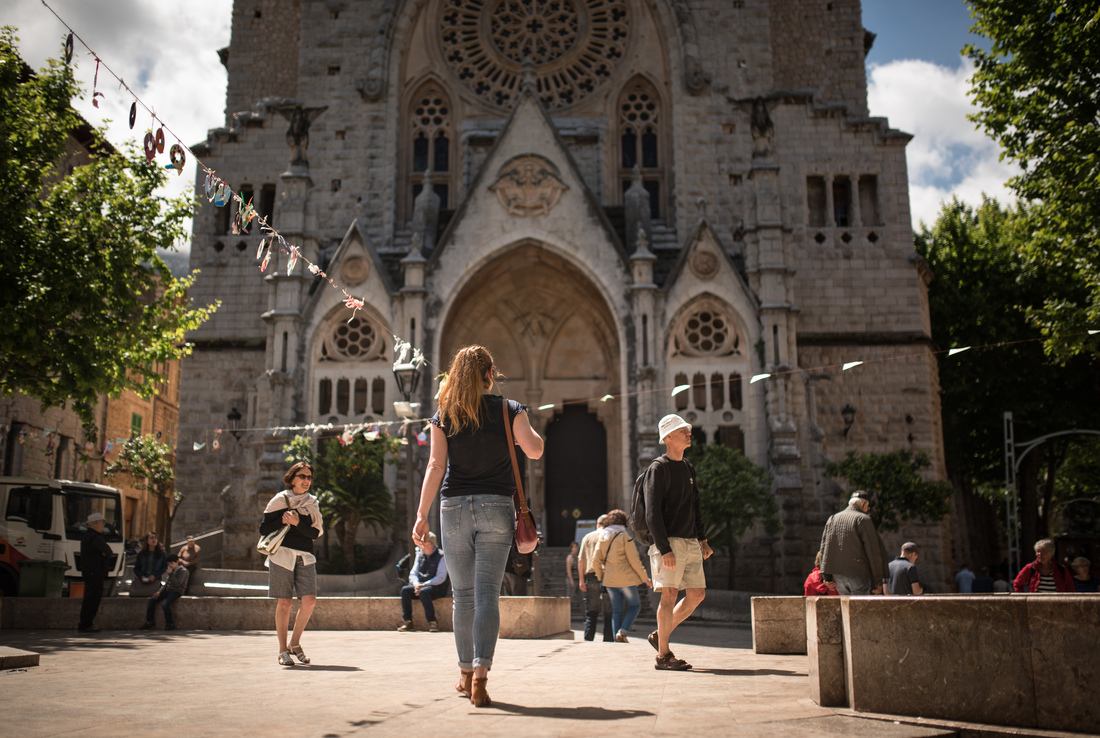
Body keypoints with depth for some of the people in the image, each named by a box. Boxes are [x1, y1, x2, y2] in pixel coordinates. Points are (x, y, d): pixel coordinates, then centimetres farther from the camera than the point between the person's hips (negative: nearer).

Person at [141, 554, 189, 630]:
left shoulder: (183, 571, -7)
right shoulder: (172, 571, 18)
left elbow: (177, 583, -18)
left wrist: (170, 574, -16)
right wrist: (160, 591, 9)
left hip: (177, 592, -8)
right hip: (168, 590, 8)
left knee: (164, 604, -31)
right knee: (151, 600, -9)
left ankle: (170, 624, -17)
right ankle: (150, 622, -3)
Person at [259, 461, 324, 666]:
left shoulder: (312, 503, 12)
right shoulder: (280, 500, 2)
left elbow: (316, 532, 4)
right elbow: (263, 529, 0)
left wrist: (297, 523, -11)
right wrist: (282, 521, -14)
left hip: (305, 557, 3)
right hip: (282, 555, -3)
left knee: (309, 600, -8)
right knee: (284, 603, -2)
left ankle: (295, 644, 11)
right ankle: (283, 650, 10)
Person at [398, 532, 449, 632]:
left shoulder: (441, 556, -8)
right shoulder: (420, 555, 12)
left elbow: (441, 578, -15)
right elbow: (413, 573, 10)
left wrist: (423, 585, -21)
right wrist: (416, 584, -13)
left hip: (437, 587, -6)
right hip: (420, 585, 6)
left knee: (424, 592, -36)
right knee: (405, 590, -19)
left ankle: (432, 623, -28)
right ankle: (407, 622, -16)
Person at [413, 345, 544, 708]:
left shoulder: (444, 415, 4)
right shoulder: (509, 409, 1)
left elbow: (436, 466, -3)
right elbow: (534, 451, -8)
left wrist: (422, 515, -4)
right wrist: (527, 426, 14)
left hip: (454, 508, 2)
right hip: (495, 507, -1)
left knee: (463, 594, 12)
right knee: (487, 593, -3)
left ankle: (466, 673, 23)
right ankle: (480, 672, -14)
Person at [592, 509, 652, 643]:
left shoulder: (603, 536, 9)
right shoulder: (624, 535, -7)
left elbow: (596, 561, 7)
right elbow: (634, 560, -10)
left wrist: (600, 578, 21)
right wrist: (645, 578, -3)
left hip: (609, 579, 5)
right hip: (625, 577, -5)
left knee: (617, 610, 12)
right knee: (635, 605, 9)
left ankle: (618, 639, 7)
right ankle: (622, 631, -8)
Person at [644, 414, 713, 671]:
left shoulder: (688, 468, 18)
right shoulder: (658, 468, -7)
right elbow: (652, 513, -13)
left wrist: (702, 540, 16)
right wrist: (664, 549, -19)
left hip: (690, 543, 8)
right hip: (669, 542, -8)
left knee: (697, 594, 7)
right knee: (670, 594, -7)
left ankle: (660, 635, 21)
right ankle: (663, 655, 0)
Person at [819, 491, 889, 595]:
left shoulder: (832, 519, 14)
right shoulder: (863, 519, -5)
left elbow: (824, 548, 12)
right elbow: (873, 551, -7)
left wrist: (827, 577, 13)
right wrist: (878, 581, -4)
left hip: (837, 575, 6)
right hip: (859, 575, -6)